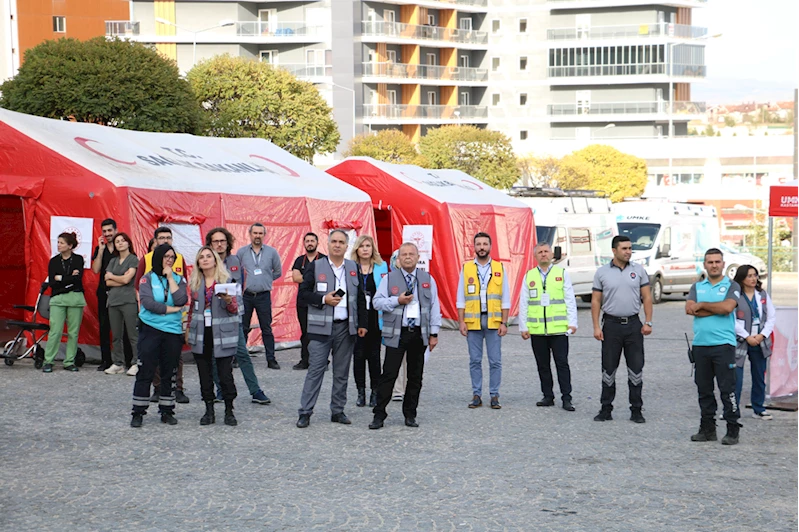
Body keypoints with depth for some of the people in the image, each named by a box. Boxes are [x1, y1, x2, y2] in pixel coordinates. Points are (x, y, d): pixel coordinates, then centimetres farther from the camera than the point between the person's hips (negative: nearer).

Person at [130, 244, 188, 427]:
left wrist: (170, 278, -7)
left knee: (169, 373, 7)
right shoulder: (147, 278, 1)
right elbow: (147, 302, -14)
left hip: (173, 331, 3)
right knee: (145, 372, -3)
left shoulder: (179, 279, 9)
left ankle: (167, 411, 15)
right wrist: (172, 309, -9)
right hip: (150, 330, -3)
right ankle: (138, 412, 3)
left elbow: (181, 300, -9)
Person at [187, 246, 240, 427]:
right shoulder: (195, 283, 9)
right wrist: (188, 329, 15)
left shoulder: (227, 280, -1)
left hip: (221, 334, -3)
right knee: (205, 375, 5)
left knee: (225, 374, -4)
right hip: (201, 334, 3)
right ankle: (209, 410, 14)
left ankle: (229, 411, 6)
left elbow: (234, 310, -3)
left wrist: (228, 300, -24)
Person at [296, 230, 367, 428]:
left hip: (346, 327, 3)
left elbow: (360, 298, 13)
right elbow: (303, 292, -2)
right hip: (321, 327, -3)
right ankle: (305, 412, -1)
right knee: (315, 370, -5)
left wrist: (362, 323, 8)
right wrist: (323, 299, -16)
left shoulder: (354, 268, 11)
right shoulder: (315, 267, 1)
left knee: (342, 372, 8)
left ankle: (338, 411, 17)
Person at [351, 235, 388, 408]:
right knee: (358, 354, 2)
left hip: (375, 317, 0)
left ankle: (375, 392, 10)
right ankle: (361, 392, 11)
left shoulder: (381, 267, 5)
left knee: (374, 355, 3)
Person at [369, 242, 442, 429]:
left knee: (415, 377, 7)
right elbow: (377, 301, 1)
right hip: (396, 334, -2)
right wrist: (397, 301, -13)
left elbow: (434, 307, 9)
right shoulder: (389, 278, 4)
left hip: (419, 334, 2)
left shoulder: (427, 279, 10)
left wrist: (434, 333, 4)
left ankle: (410, 414, 17)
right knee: (389, 375, -6)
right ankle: (379, 415, -1)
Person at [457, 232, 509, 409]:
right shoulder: (466, 269, 6)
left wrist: (504, 323, -2)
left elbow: (505, 299, 5)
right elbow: (461, 298, 6)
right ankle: (476, 395, 11)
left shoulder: (499, 268, 5)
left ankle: (494, 396, 7)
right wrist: (461, 321, -2)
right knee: (475, 360, 4)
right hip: (472, 321, 0)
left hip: (493, 321, 0)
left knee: (495, 361, 0)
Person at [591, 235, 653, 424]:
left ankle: (636, 410, 10)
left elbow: (647, 297, 4)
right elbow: (596, 301, 2)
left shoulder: (639, 270, 4)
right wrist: (596, 326, -5)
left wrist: (648, 322, -4)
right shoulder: (602, 273, 2)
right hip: (611, 325, -1)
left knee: (636, 369, 2)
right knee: (608, 370, 4)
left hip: (633, 325, 1)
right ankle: (606, 410, 11)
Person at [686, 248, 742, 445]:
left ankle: (732, 430, -1)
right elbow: (689, 309, -3)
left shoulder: (732, 286, 3)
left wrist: (702, 305, -4)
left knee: (727, 388, -5)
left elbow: (727, 307, -16)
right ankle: (707, 428, 16)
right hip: (700, 345, 4)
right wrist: (717, 309, -8)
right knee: (704, 389, 8)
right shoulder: (697, 287, 14)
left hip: (723, 345, -4)